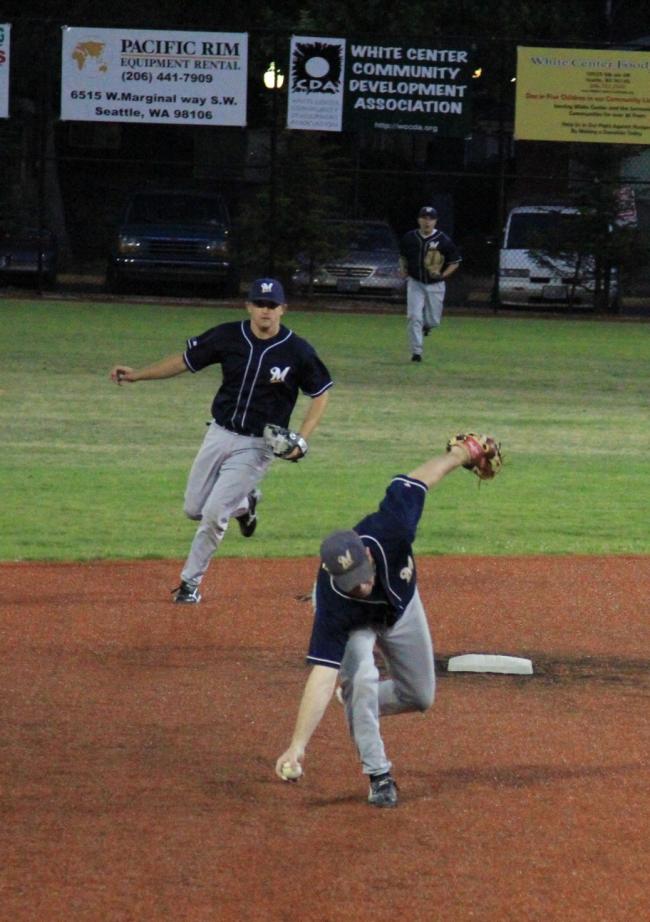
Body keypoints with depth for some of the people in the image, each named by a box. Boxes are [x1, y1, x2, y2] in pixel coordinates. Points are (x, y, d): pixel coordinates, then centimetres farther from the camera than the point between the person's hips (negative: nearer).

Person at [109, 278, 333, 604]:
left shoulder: (297, 351, -12)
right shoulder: (228, 337, -5)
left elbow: (320, 393, -1)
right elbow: (185, 361, 6)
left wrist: (302, 440, -13)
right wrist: (137, 375, -3)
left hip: (257, 445, -4)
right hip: (219, 433, 4)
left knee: (214, 513, -11)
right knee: (194, 509, 9)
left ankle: (190, 582, 6)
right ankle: (244, 503, 39)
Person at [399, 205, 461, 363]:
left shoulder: (444, 241, -7)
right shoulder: (409, 238, 0)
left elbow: (455, 262, 1)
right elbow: (403, 256, 18)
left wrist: (443, 274, -15)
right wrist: (404, 271, 0)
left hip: (435, 285, 0)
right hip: (415, 283, 0)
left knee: (433, 321, 6)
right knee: (414, 317, -11)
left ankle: (426, 325, 44)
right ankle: (416, 352, -5)